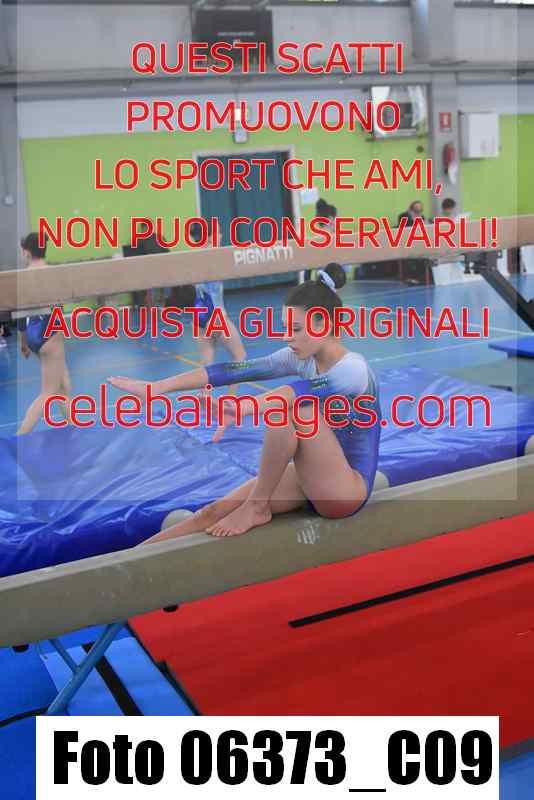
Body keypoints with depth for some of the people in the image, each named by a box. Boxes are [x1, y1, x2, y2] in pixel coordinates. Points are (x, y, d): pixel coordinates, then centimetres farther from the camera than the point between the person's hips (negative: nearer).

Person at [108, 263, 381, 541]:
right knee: (215, 511, -9)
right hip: (312, 480, 7)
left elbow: (309, 389, -42)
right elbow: (235, 371, -9)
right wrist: (159, 387, -15)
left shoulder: (354, 368, -21)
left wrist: (244, 408, -59)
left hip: (347, 491, -7)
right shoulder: (302, 358, 0)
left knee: (297, 408, -32)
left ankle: (256, 507, -16)